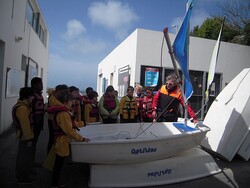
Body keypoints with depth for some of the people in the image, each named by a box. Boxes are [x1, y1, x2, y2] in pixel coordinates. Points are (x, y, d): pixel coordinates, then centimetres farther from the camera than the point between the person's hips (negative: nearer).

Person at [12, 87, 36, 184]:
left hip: (23, 136, 11)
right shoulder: (22, 108, -26)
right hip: (26, 136, -11)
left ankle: (20, 174, 38)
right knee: (26, 157, 4)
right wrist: (28, 139, -22)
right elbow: (25, 125, -27)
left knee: (22, 156, 22)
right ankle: (24, 177, 19)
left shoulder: (21, 106, 8)